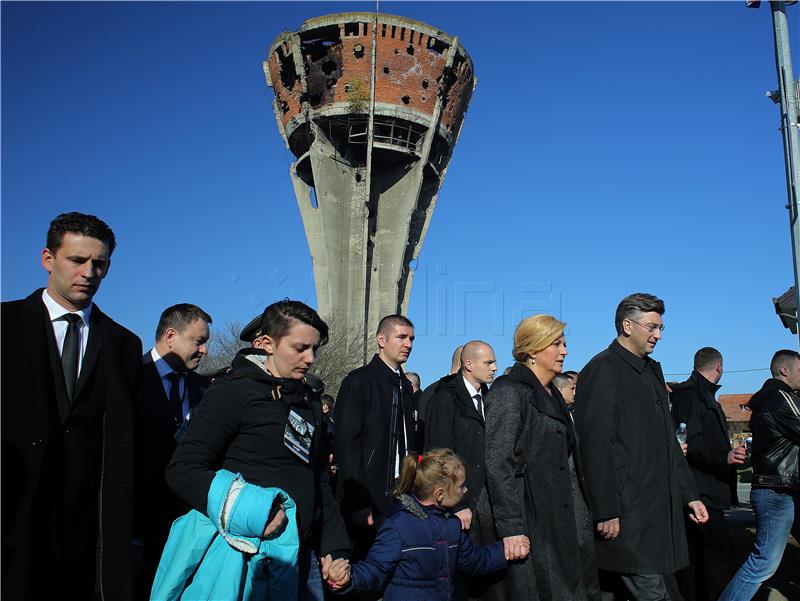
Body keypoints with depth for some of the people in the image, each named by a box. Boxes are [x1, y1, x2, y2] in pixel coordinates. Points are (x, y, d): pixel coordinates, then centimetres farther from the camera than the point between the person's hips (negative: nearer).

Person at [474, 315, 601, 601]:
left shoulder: (553, 396, 16)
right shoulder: (508, 392, -10)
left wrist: (581, 518, 16)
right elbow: (498, 465, -17)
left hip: (558, 521, 8)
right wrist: (510, 528, -21)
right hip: (526, 521, -8)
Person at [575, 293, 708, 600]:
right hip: (628, 515, -9)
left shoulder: (652, 370, 17)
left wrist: (689, 494, 18)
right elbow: (596, 445, -17)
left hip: (661, 509, 9)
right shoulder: (602, 370, -11)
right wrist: (606, 513, -18)